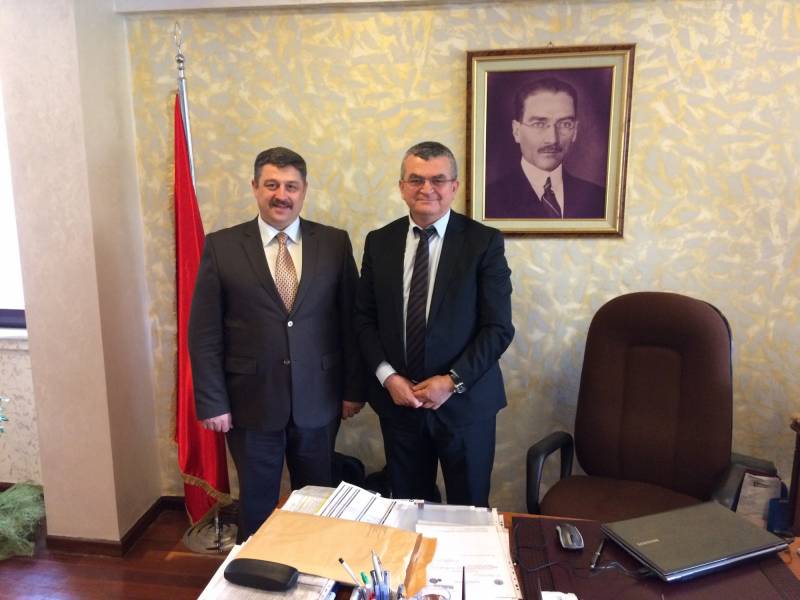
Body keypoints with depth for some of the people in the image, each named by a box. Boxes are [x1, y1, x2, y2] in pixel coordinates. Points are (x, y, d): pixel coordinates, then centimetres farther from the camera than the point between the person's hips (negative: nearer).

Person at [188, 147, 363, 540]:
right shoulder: (221, 246, -3)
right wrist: (212, 402, -6)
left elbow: (351, 320, 3)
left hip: (317, 400, 1)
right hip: (251, 402, -1)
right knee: (256, 505, 16)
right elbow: (203, 332, -3)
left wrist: (353, 388, 2)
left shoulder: (334, 243, 0)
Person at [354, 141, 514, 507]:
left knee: (468, 511, 14)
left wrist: (453, 381, -15)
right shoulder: (379, 242, 3)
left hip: (464, 401, -2)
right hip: (397, 399, 3)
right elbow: (364, 319, 5)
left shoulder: (484, 242, -6)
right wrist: (387, 376, -8)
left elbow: (498, 327, -8)